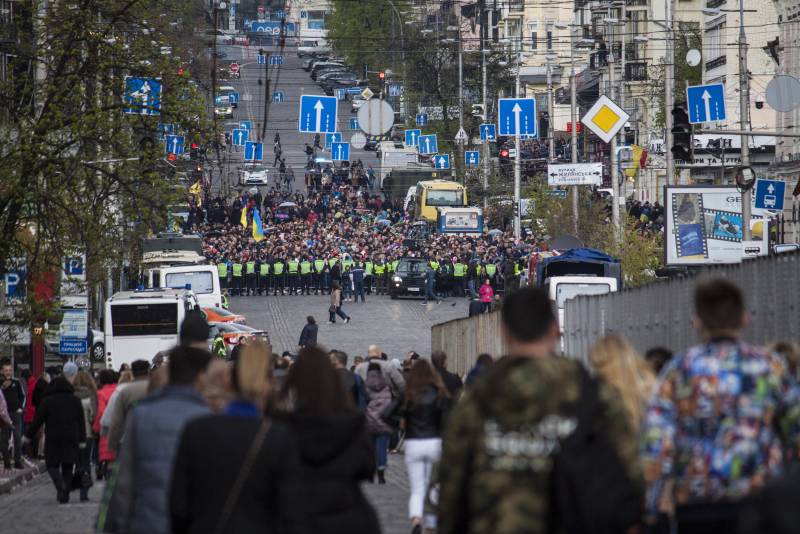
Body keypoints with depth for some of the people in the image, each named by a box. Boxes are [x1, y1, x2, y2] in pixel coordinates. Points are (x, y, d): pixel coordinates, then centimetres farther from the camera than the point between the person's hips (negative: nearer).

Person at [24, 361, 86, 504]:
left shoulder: (47, 400, -2)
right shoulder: (75, 400, 4)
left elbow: (38, 420, -2)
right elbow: (81, 421, 4)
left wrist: (28, 435, 7)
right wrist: (82, 440, 8)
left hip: (53, 439, -2)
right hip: (71, 439, 2)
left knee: (52, 464, 5)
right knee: (67, 467, 9)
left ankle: (59, 483, -25)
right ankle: (65, 495, 8)